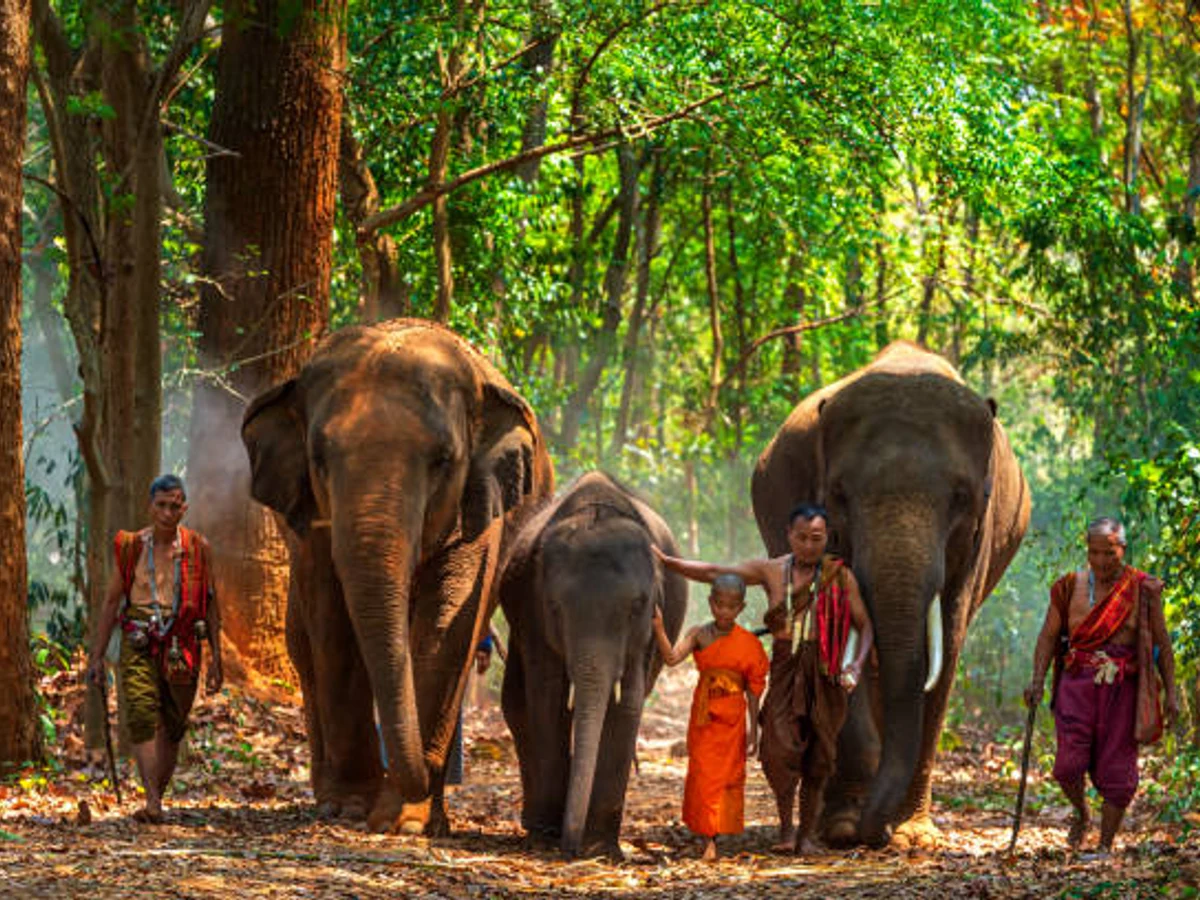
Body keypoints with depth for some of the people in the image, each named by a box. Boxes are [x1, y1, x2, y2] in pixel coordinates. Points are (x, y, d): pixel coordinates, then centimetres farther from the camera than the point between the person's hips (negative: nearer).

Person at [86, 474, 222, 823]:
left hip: (182, 647, 1)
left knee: (172, 727, 4)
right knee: (141, 716, -18)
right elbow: (111, 601, 9)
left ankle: (157, 799, 18)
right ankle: (152, 802, -26)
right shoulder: (132, 547, 4)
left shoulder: (197, 549, 4)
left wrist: (216, 657, 4)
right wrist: (97, 656, 6)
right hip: (139, 645, -1)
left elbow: (211, 605, 8)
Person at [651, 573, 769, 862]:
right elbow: (671, 658, -17)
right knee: (703, 776, -3)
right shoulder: (699, 635, -2)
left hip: (732, 719, 0)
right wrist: (658, 628, -30)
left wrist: (753, 729, 1)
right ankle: (708, 841, -1)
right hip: (704, 716, 0)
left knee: (728, 776, 5)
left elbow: (753, 689, 2)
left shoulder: (748, 643, -1)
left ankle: (720, 831, 16)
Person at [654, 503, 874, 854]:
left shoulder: (840, 576, 3)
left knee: (818, 756, 1)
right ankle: (785, 824, 0)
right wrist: (664, 561, -3)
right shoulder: (772, 571, 6)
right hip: (785, 670, 0)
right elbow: (713, 573, 5)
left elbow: (864, 626, 3)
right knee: (779, 747, -17)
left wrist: (857, 664, -15)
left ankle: (807, 833, 12)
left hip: (825, 674, 0)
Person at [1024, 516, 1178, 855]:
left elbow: (1162, 643, 4)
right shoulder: (1071, 587, 4)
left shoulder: (1142, 590, 0)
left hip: (1122, 689, -1)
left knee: (1116, 770, -3)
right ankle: (1082, 814, 20)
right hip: (1078, 684, 1)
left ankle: (1106, 846, 10)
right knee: (1069, 764, -11)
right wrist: (1037, 682, -8)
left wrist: (1171, 693, -1)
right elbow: (1048, 636, 5)